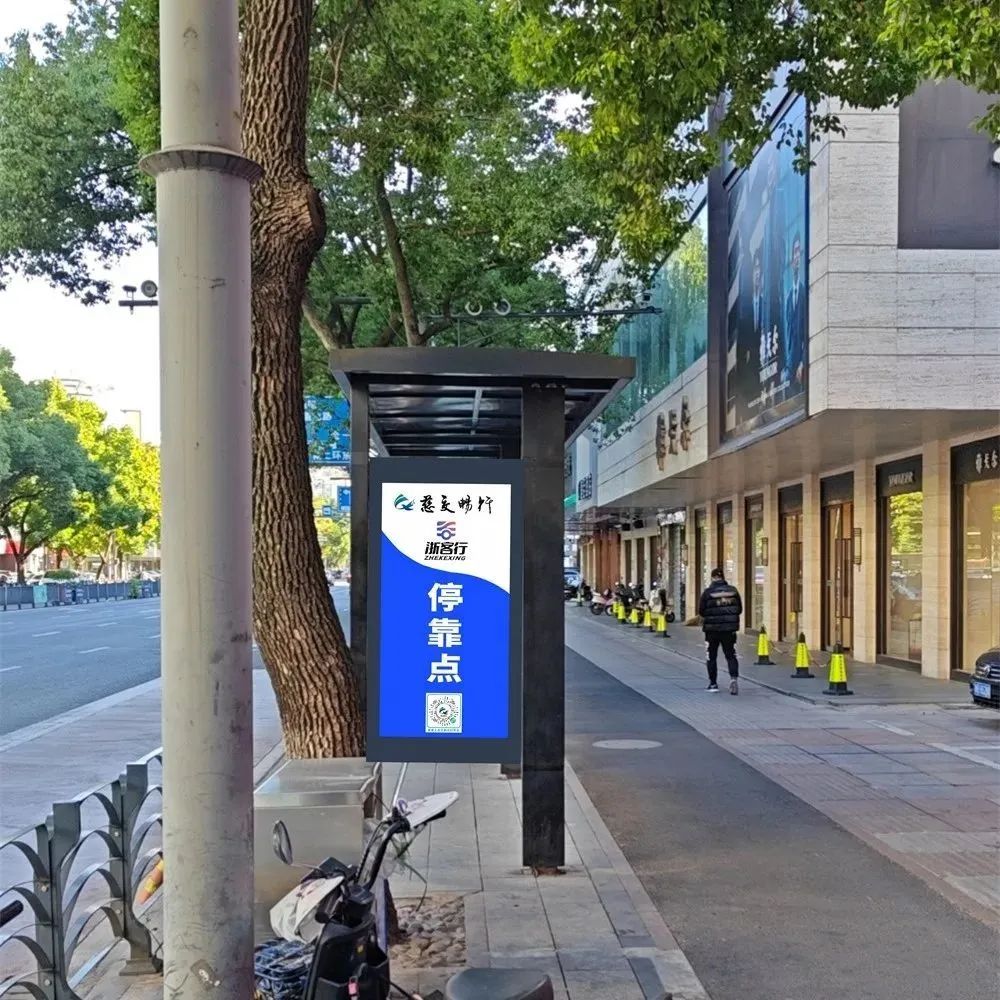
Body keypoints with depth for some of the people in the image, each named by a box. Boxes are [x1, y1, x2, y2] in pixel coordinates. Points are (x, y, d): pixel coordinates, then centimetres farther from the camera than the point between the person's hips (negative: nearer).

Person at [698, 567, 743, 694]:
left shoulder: (708, 592, -10)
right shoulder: (733, 590, 0)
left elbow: (701, 611, -6)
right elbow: (739, 609, 5)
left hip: (712, 628, -2)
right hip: (730, 629, 2)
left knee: (711, 657, 11)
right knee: (730, 655, 10)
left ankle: (713, 684, 14)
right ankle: (734, 677, -13)